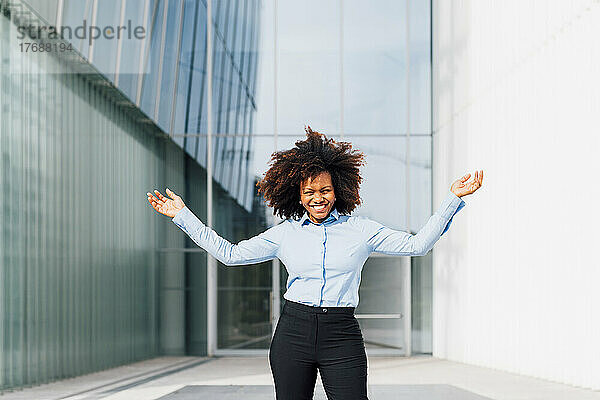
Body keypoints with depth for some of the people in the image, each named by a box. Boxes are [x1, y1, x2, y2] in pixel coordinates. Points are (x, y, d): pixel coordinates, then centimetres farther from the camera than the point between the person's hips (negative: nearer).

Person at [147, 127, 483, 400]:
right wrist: (182, 214, 13)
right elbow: (230, 253, 14)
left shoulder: (361, 230, 7)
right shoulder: (285, 233, 10)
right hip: (294, 332, 2)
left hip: (342, 335, -2)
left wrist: (454, 198, -1)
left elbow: (417, 245, 5)